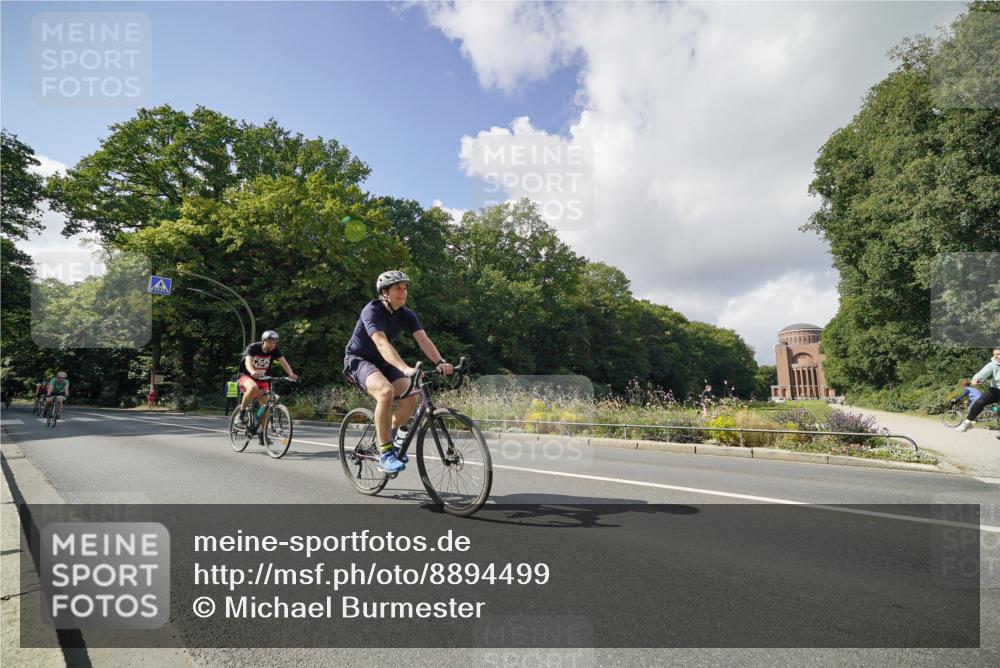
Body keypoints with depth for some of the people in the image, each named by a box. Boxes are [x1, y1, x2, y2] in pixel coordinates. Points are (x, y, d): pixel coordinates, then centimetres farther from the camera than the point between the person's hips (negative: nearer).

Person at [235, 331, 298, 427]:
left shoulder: (275, 350, -9)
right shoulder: (252, 348, -19)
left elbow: (283, 362, -22)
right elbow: (248, 361, -36)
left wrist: (291, 374, -41)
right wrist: (253, 372, -58)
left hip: (262, 379, 4)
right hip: (247, 376, -4)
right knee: (253, 388, -38)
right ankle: (241, 414, -20)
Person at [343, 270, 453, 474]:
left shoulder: (407, 315, -5)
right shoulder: (372, 310, -24)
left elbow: (423, 340, -19)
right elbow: (381, 344, -39)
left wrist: (440, 362, -38)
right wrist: (406, 369, -53)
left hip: (382, 363, 6)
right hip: (358, 360, -6)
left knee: (411, 396, -16)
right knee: (386, 391, -34)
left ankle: (390, 436, 14)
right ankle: (385, 454, -26)